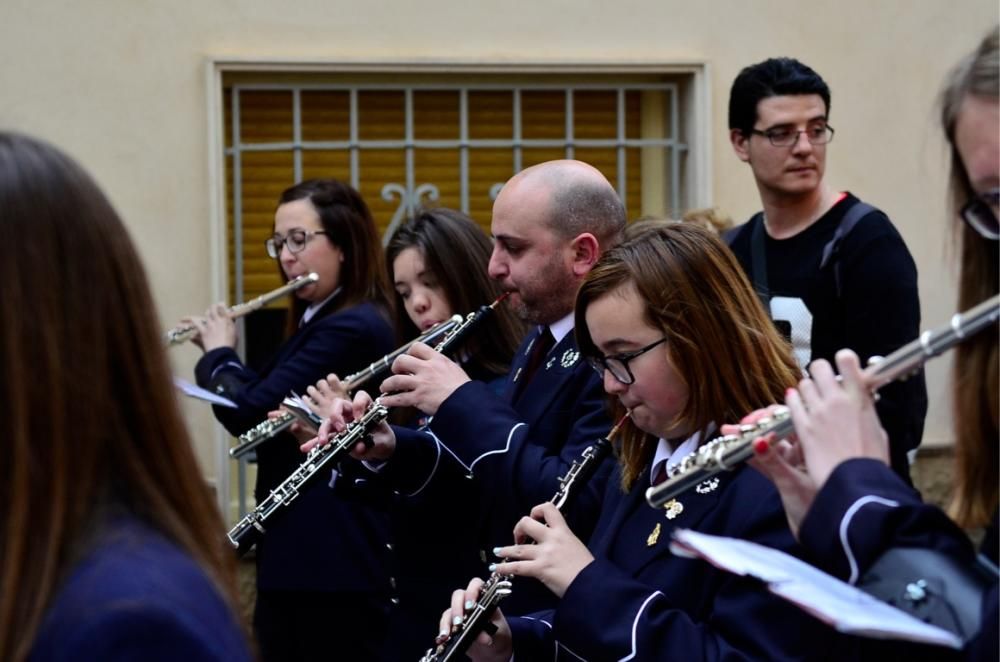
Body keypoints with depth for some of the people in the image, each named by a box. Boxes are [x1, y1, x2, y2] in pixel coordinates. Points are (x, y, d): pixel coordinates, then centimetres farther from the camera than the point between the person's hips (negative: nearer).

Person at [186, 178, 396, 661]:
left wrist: (218, 354, -2)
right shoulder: (318, 322, 14)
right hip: (294, 554, 10)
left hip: (333, 563, -10)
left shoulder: (353, 328, -18)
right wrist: (221, 354, 12)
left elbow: (249, 414, -21)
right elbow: (270, 404, 22)